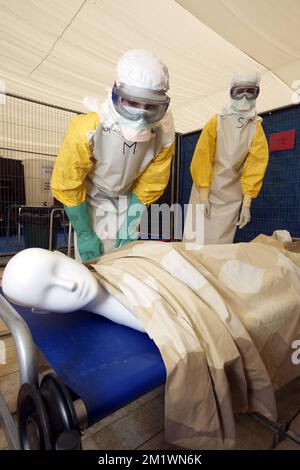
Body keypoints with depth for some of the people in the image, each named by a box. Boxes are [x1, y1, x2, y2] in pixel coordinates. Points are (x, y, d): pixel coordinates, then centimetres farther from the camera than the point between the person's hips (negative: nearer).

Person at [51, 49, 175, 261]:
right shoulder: (88, 129, -32)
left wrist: (129, 229, -8)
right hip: (91, 199, -2)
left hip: (126, 200, 3)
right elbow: (67, 186, -20)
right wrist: (84, 234, -14)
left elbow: (149, 186, -10)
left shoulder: (164, 135, -23)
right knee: (90, 263, 1)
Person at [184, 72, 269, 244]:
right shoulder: (216, 122, -3)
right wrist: (204, 193, -13)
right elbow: (203, 157, -7)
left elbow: (255, 167, 0)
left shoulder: (257, 129, 4)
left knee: (221, 242, 5)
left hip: (232, 196, 2)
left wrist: (247, 203, -6)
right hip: (206, 190, -2)